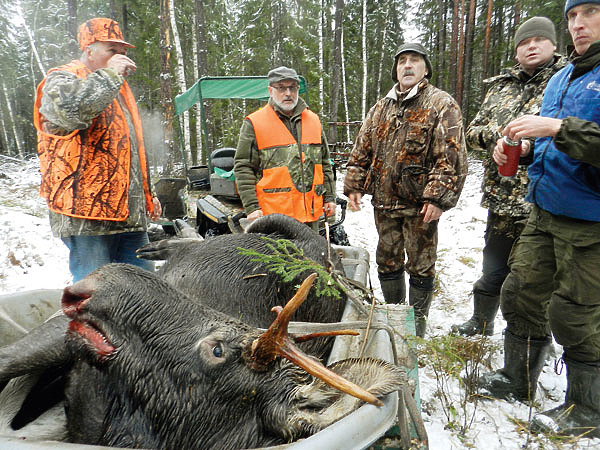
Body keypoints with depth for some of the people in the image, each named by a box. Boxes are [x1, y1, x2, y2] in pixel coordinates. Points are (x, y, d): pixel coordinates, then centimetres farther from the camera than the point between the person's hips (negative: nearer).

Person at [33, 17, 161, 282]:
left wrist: (147, 194, 25)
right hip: (86, 211, -7)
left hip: (129, 211, 8)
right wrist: (110, 73, -15)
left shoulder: (117, 87, 25)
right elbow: (69, 109, -28)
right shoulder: (61, 79, 0)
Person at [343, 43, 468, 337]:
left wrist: (438, 197, -20)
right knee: (387, 261, 16)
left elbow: (451, 156, -12)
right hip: (384, 202, 6)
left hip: (419, 204, -5)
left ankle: (417, 325, 23)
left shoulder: (441, 105, -3)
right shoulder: (381, 108, 15)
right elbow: (362, 150, 17)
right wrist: (354, 186, 8)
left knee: (420, 266, 5)